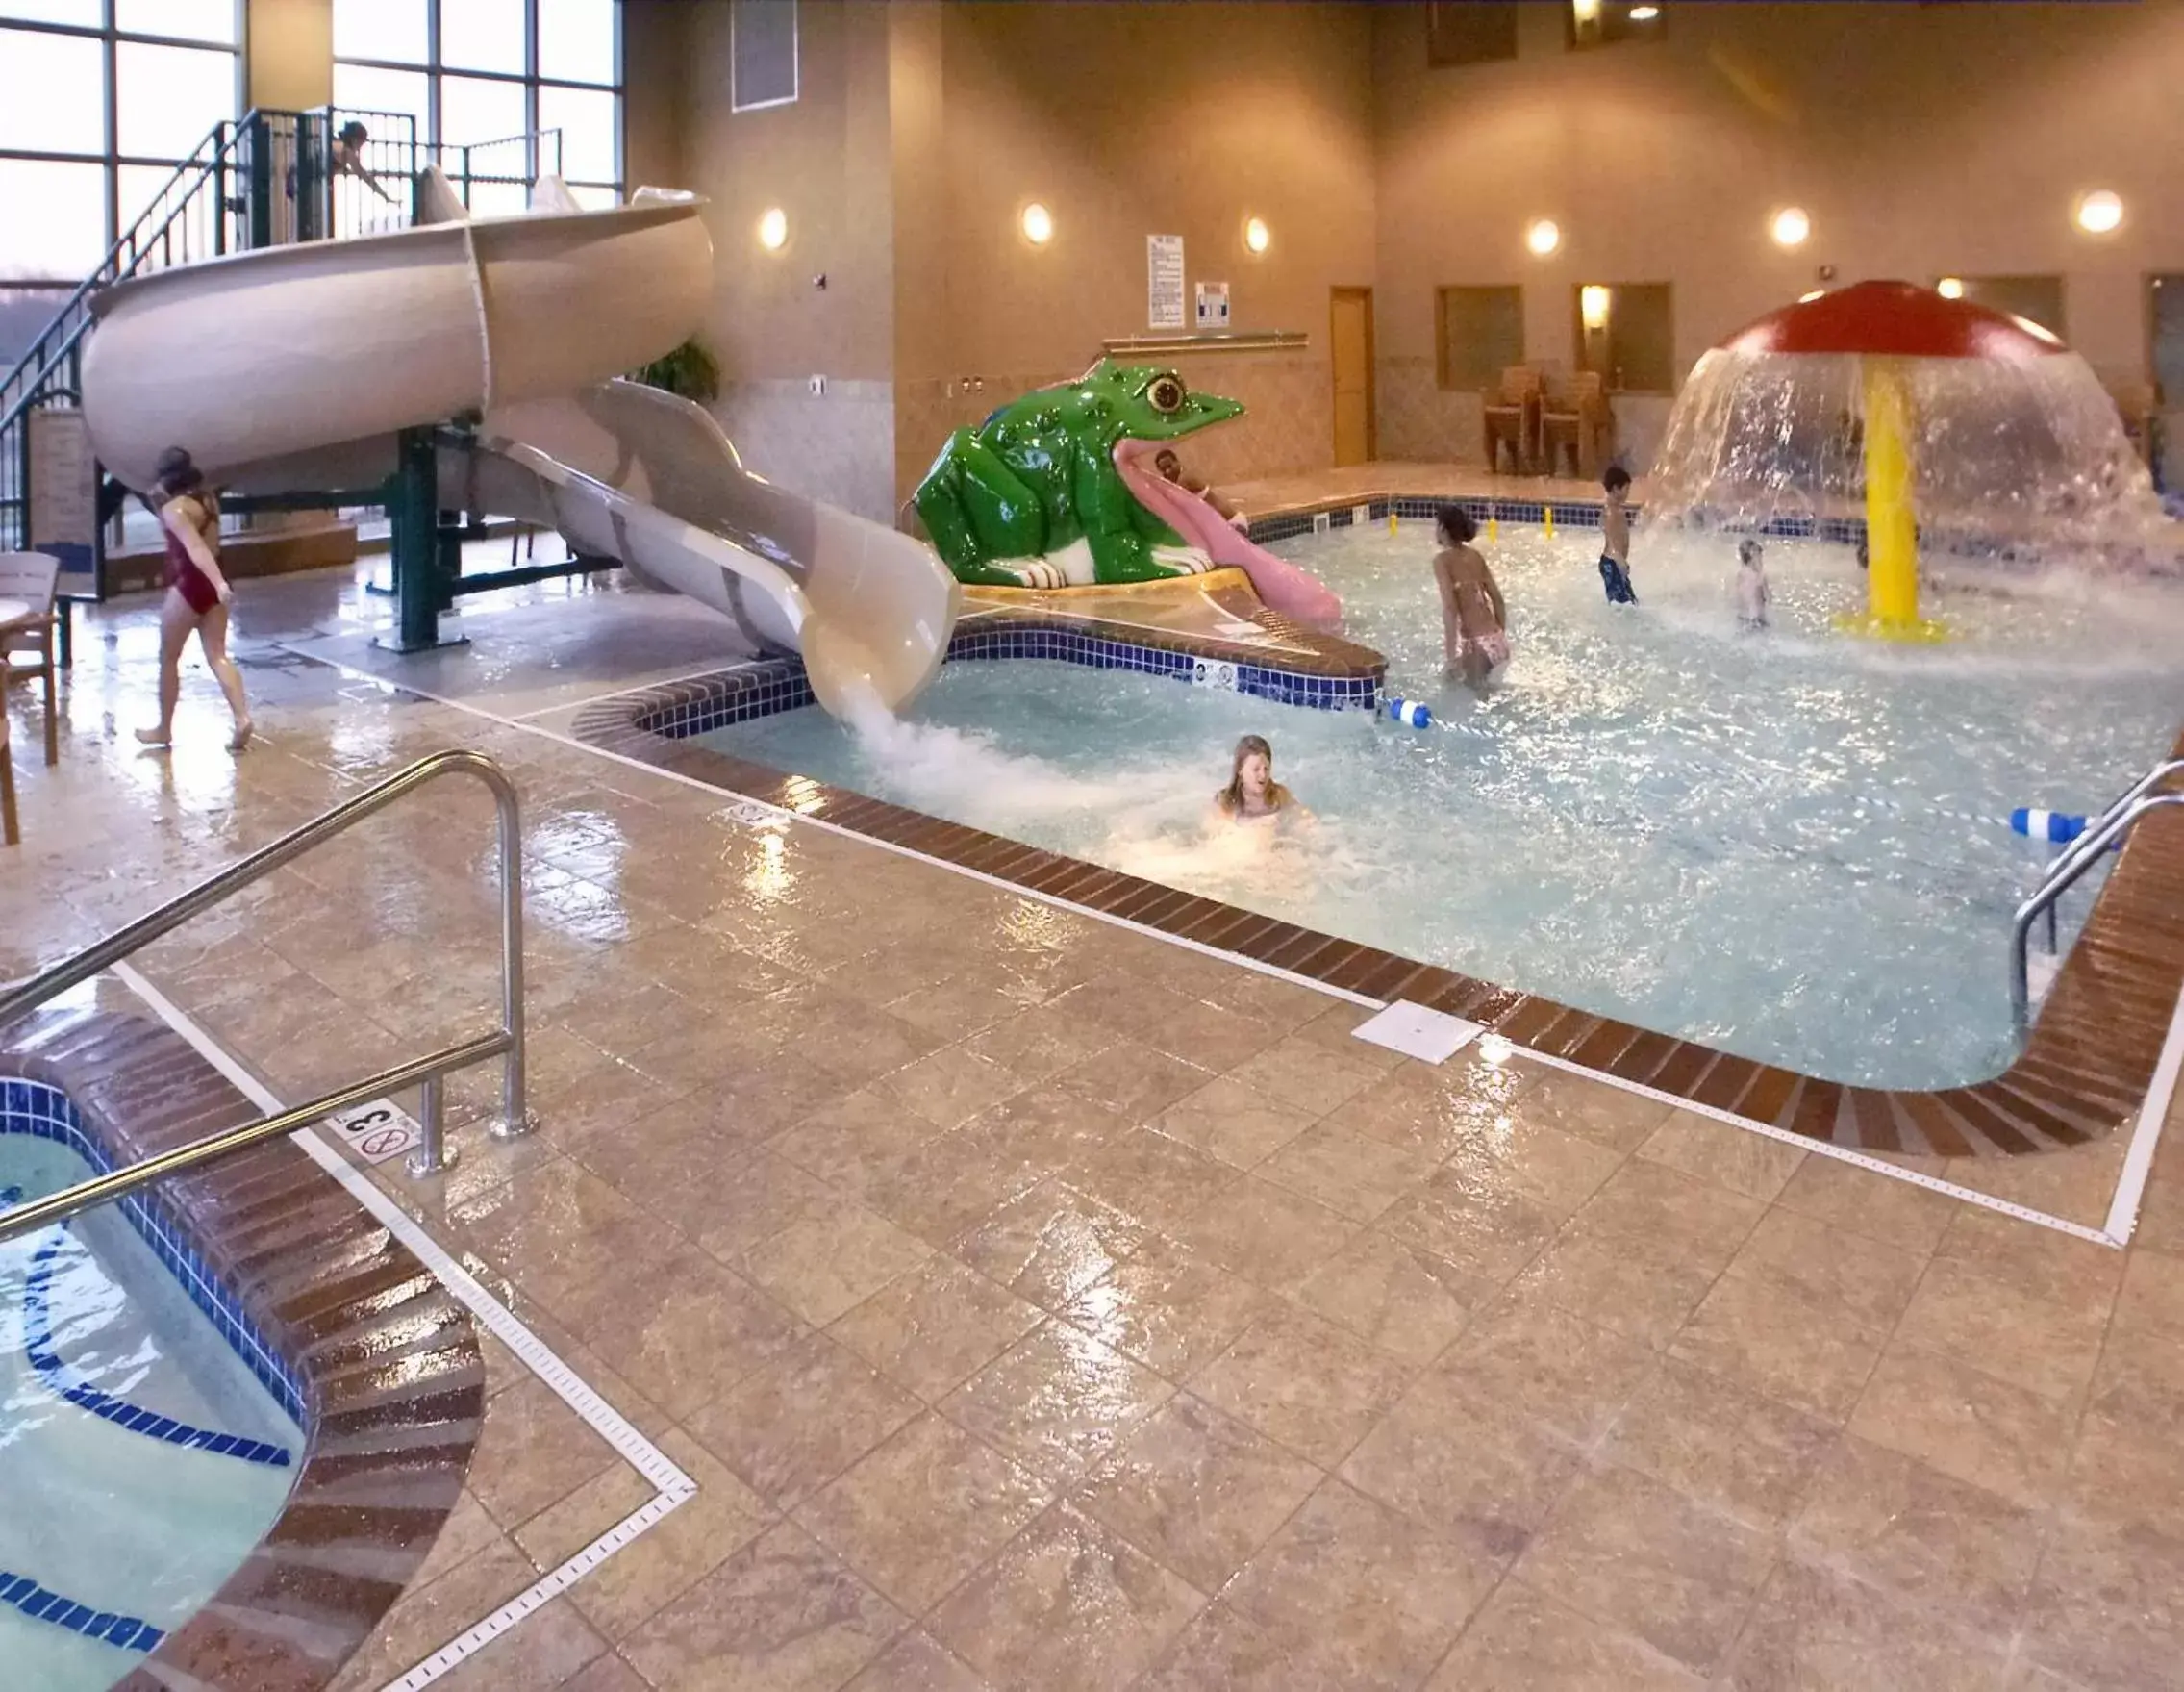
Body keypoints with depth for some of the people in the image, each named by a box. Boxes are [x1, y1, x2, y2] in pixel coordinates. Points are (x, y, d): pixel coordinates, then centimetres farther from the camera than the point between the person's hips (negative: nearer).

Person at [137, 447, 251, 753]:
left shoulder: (174, 508, -15)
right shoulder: (207, 497, 8)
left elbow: (196, 549, -29)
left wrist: (218, 583, -40)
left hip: (189, 585, -7)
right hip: (212, 584, 7)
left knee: (168, 658, 8)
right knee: (217, 656, 4)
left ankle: (164, 729, 18)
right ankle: (242, 718, -13)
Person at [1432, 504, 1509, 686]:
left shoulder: (1442, 559, -7)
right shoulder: (1474, 555, 13)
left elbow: (1450, 607, -17)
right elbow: (1497, 598, 16)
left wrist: (1451, 654, -18)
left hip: (1472, 641, -7)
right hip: (1493, 639, 7)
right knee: (1478, 686, 28)